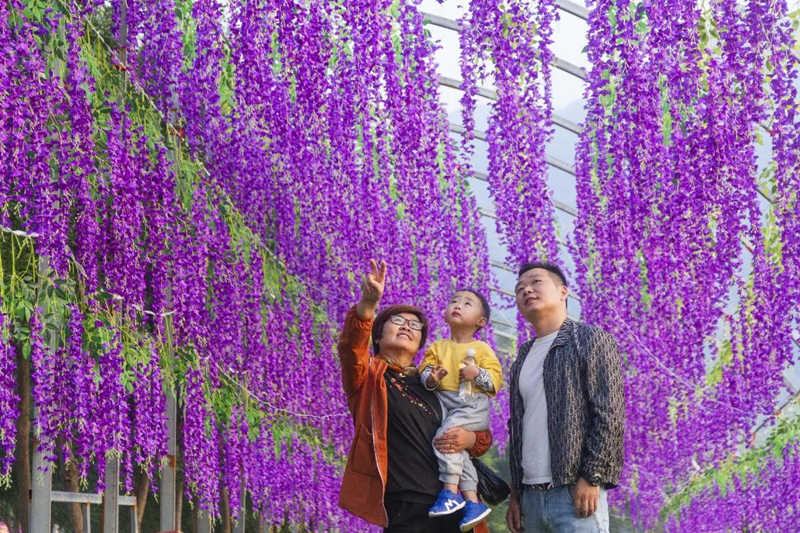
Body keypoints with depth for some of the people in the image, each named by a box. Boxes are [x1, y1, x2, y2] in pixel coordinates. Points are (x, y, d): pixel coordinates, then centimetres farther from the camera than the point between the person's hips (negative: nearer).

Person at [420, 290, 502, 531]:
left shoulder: (482, 348, 7)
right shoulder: (438, 347, 18)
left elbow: (496, 379, 2)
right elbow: (424, 369, 8)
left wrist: (477, 374, -16)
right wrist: (431, 378, -14)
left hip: (473, 406, -4)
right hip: (445, 405, 4)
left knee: (446, 433, -27)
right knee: (457, 449, -14)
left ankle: (450, 491, -23)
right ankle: (472, 502, -10)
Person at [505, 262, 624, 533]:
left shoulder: (590, 339, 1)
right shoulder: (523, 357, 20)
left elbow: (610, 414, -8)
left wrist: (592, 477, -15)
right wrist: (515, 494, 14)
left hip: (575, 492, -6)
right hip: (531, 495, 6)